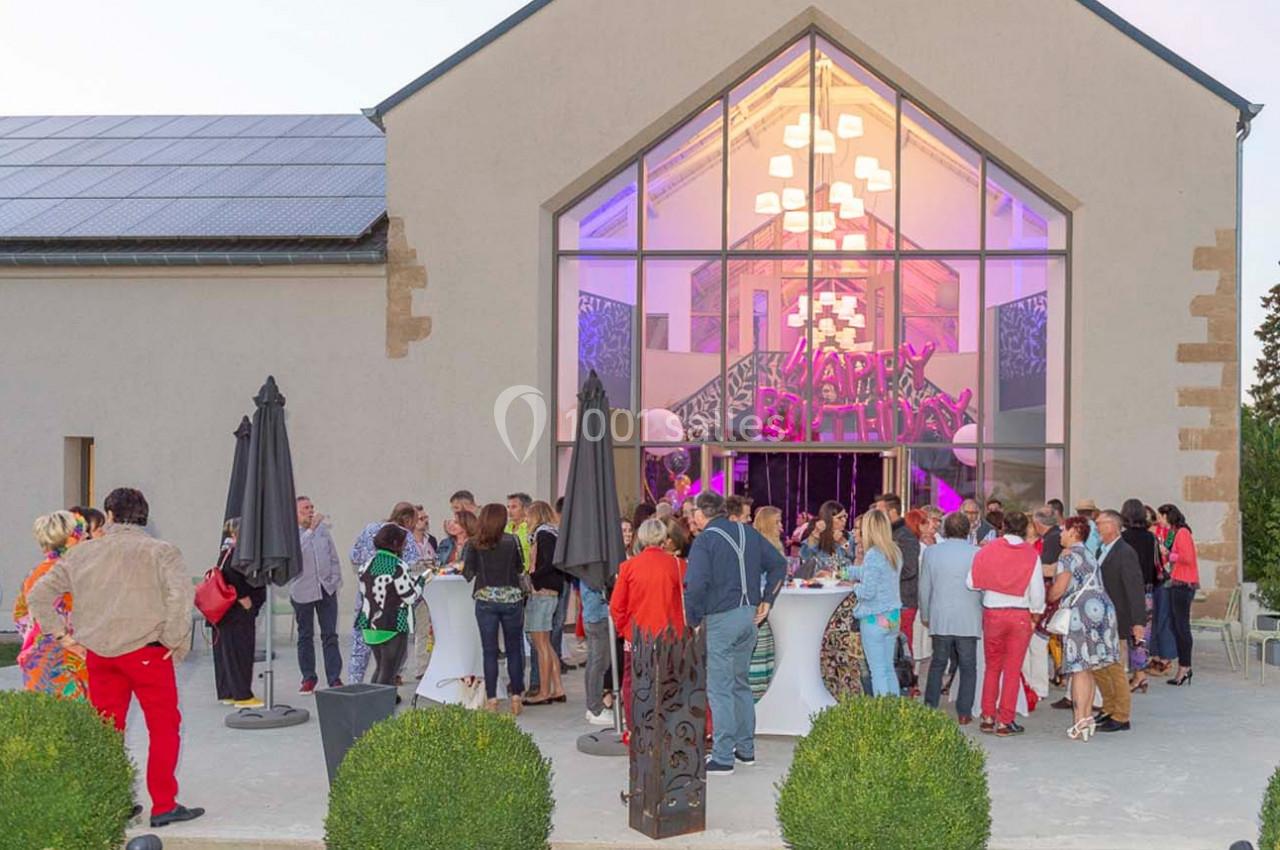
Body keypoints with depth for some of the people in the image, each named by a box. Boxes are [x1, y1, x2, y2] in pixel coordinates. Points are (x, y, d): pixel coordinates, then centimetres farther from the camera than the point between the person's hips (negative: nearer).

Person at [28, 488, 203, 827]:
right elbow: (181, 594, -20)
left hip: (98, 653, 4)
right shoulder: (161, 551, -4)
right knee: (164, 726, 6)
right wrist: (175, 641, -10)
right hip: (147, 652, -4)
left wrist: (61, 634, 11)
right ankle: (164, 806, 6)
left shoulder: (83, 553, 8)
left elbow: (39, 594, 9)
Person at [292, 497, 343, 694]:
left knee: (330, 635, 1)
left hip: (326, 589, 3)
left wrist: (335, 580, 7)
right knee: (305, 636, 7)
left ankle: (334, 678, 2)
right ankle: (308, 678, 17)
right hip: (302, 591, -3)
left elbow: (334, 557, 14)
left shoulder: (323, 528, 9)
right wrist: (310, 529, -24)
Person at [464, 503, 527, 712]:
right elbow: (520, 568, 7)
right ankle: (516, 697, 10)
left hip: (486, 599, 0)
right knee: (514, 649, 9)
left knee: (490, 651, 4)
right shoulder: (512, 541, -2)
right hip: (511, 598, 0)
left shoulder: (474, 544, -3)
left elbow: (468, 574, -3)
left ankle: (492, 700, 4)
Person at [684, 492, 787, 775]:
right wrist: (767, 600, 13)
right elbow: (779, 564, 13)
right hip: (749, 615, 7)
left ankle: (723, 757, 0)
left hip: (720, 619, -7)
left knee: (720, 690, -1)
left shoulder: (704, 540, -12)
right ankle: (746, 748, 25)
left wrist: (692, 620, -10)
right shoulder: (748, 532, 10)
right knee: (740, 683, 19)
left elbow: (696, 585, -22)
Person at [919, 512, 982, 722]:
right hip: (969, 620, -2)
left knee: (937, 664, 14)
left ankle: (929, 709, 15)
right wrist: (983, 614, 14)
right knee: (968, 667, 7)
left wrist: (925, 615, 19)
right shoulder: (977, 554, -6)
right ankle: (964, 714, 6)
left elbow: (924, 588, 7)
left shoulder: (931, 552, 1)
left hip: (940, 619, 2)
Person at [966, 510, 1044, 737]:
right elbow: (1037, 591, -4)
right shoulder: (1031, 554, -6)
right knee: (1013, 670, 6)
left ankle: (988, 717, 17)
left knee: (992, 667, 15)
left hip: (993, 613, 1)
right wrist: (1037, 610, 14)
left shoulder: (989, 550, -5)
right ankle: (1005, 721, 8)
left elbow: (971, 582, -4)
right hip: (1020, 614, -1)